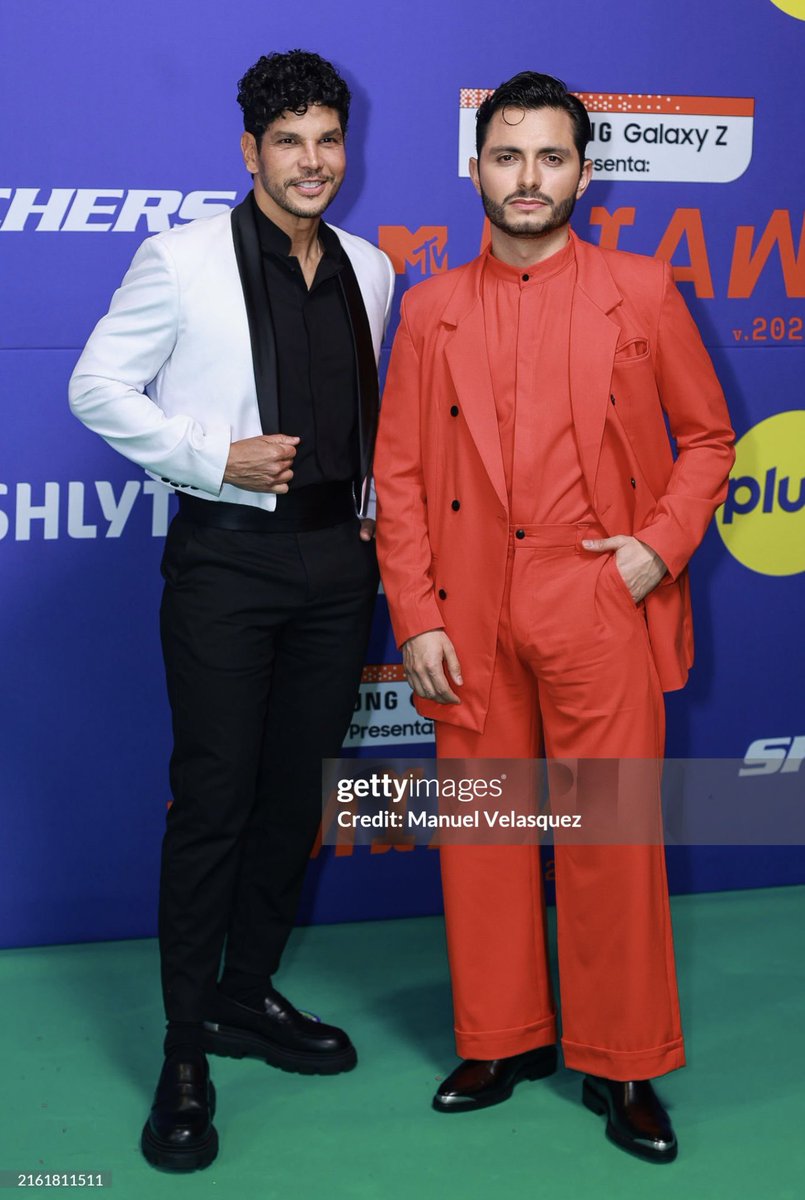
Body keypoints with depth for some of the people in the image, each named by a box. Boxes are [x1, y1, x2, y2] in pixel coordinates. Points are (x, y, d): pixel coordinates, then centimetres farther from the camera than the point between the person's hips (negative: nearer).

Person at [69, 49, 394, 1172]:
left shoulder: (370, 270, 10)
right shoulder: (183, 259, -5)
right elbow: (97, 385, -4)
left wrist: (373, 512, 11)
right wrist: (213, 457, -14)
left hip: (337, 555, 5)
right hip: (227, 555, -5)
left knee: (295, 792, 12)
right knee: (213, 798, -4)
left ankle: (247, 997, 29)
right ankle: (186, 1054, 7)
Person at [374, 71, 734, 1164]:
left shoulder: (641, 292, 5)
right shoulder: (432, 310, 9)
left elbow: (706, 435, 10)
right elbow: (399, 473, 7)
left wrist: (661, 546, -6)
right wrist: (416, 617, -1)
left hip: (601, 613, -2)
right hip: (470, 625, 2)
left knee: (612, 839, 1)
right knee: (482, 832, 9)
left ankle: (622, 1066, 16)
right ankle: (503, 1038, 26)